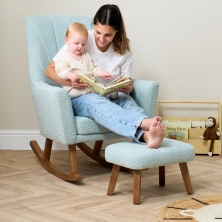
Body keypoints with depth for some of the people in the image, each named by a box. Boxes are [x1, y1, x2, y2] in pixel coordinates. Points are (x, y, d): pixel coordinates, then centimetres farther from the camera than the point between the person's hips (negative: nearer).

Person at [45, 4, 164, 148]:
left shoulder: (124, 50, 0)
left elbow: (127, 85, 3)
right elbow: (49, 70, -6)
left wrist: (127, 88, -22)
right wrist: (69, 81, -26)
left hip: (110, 98, 3)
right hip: (79, 99, -3)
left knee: (127, 101, -33)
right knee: (96, 101, -39)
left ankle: (146, 135, -65)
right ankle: (144, 123, -64)